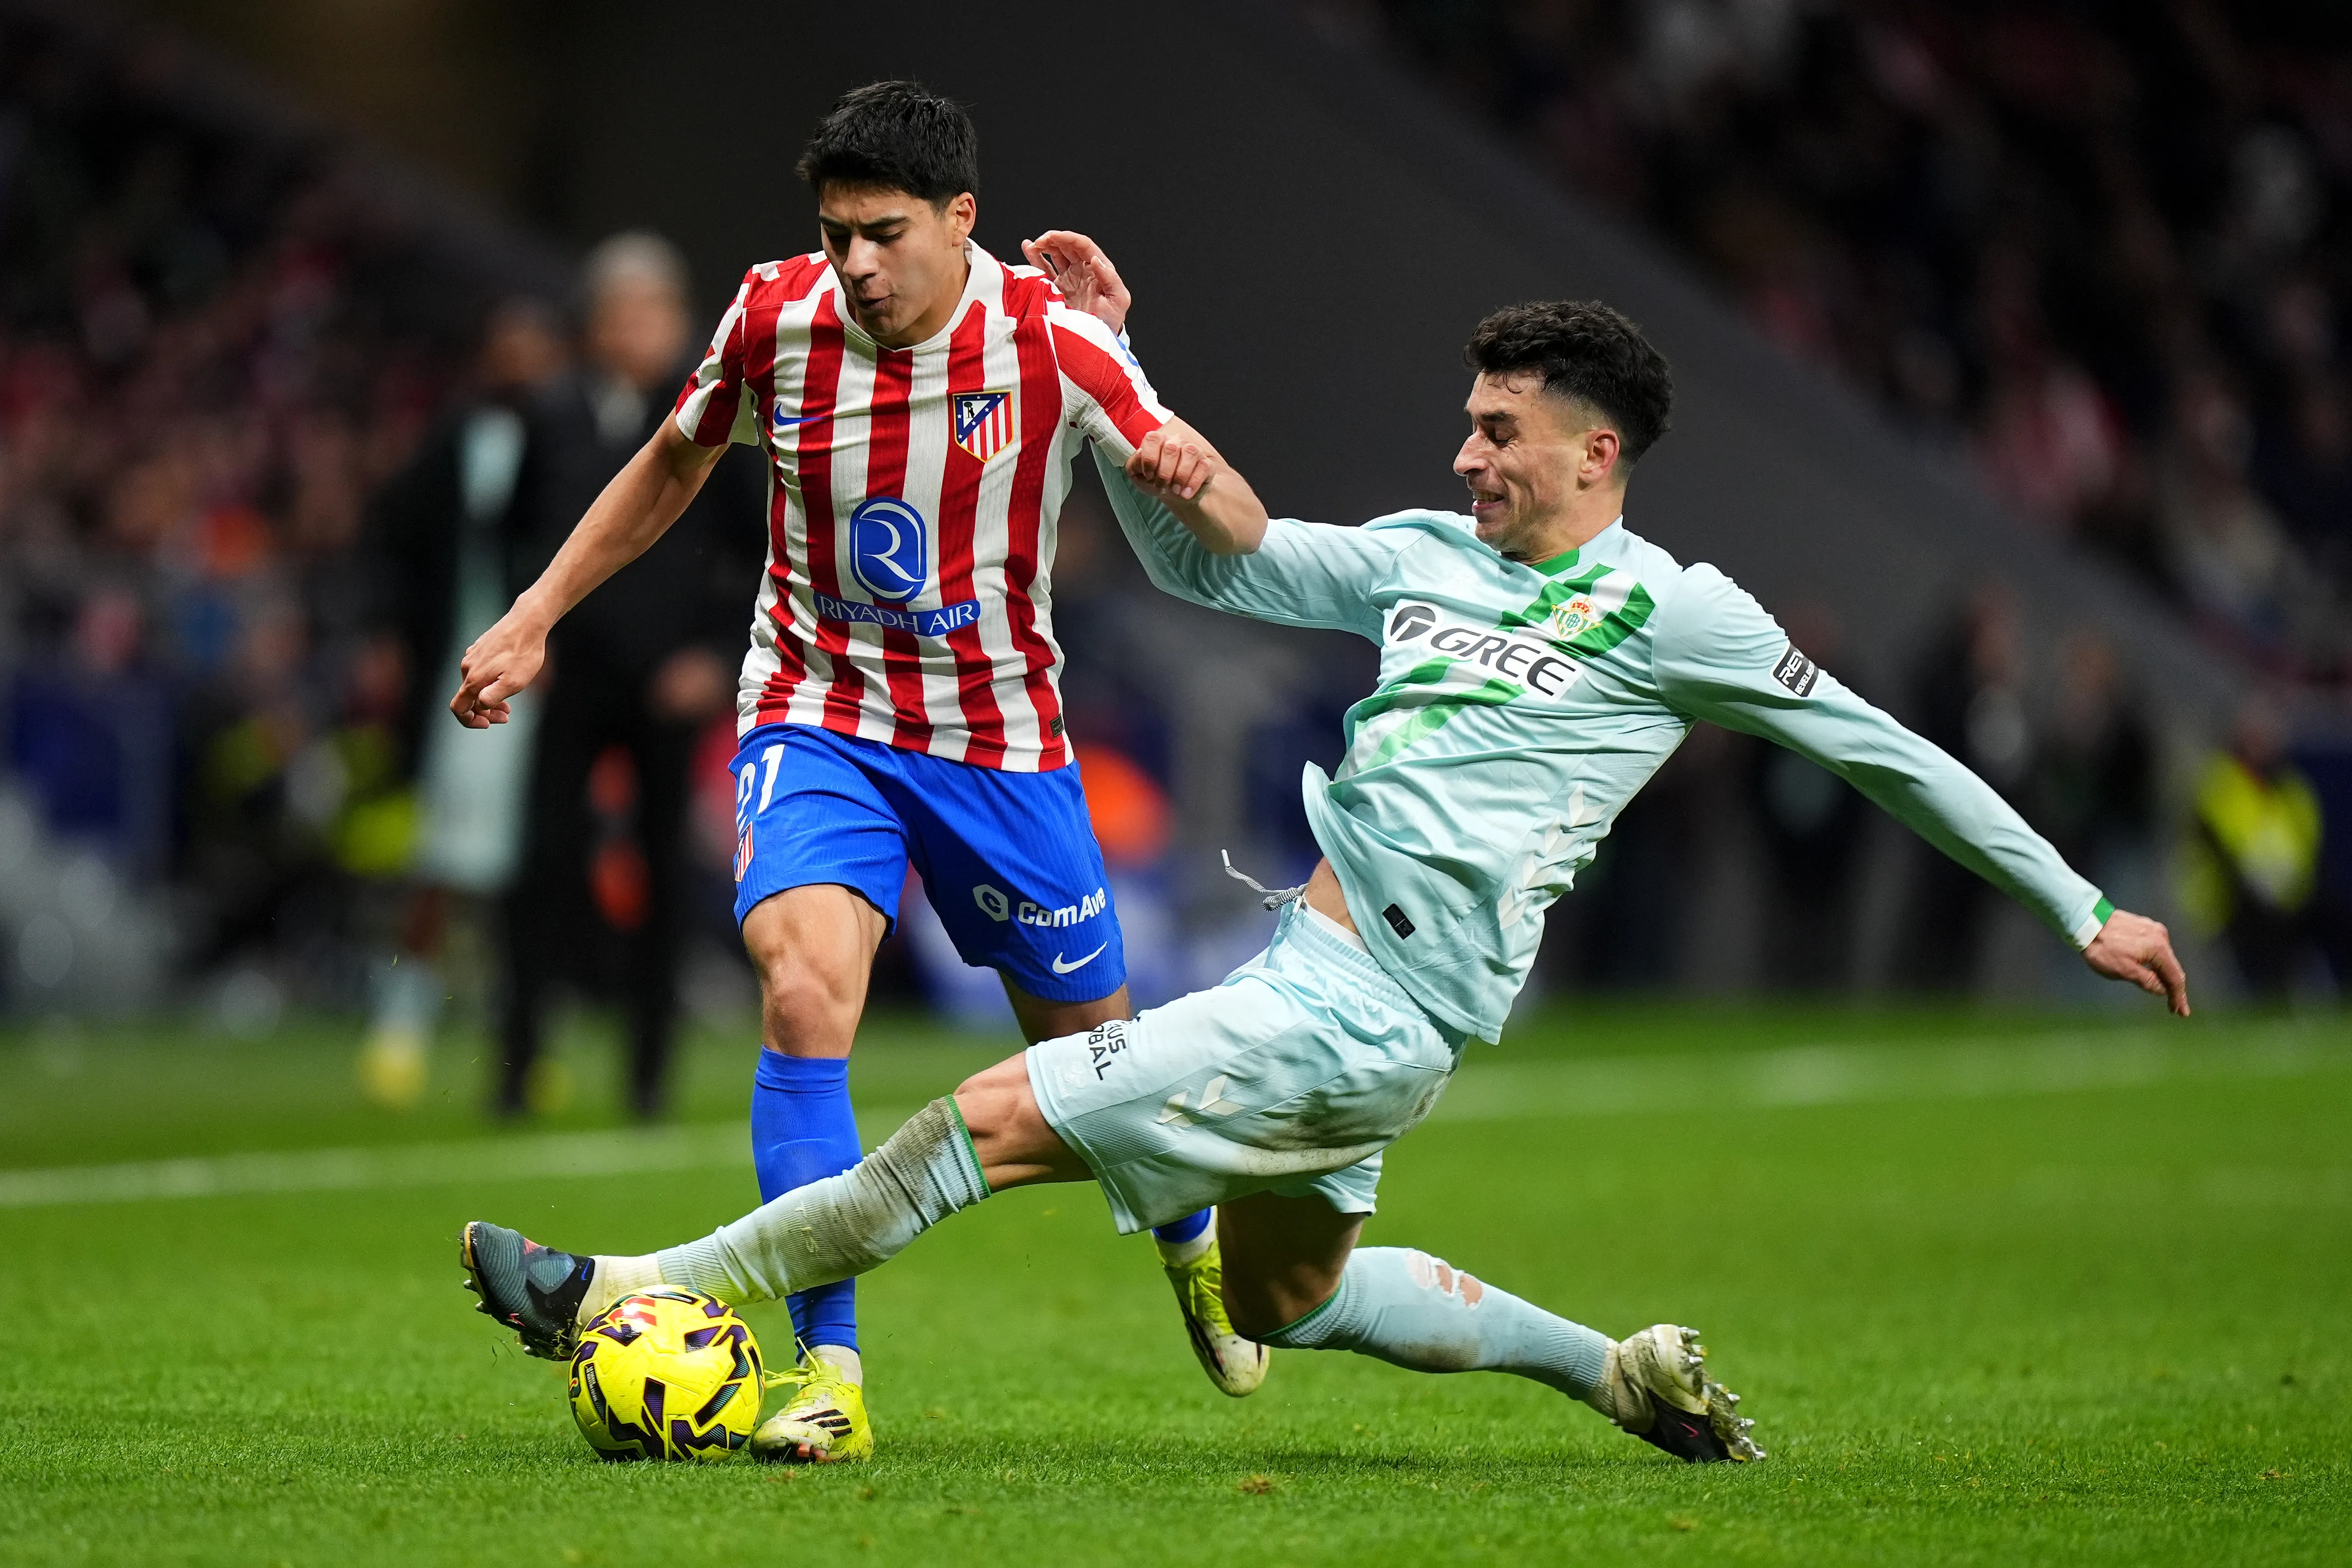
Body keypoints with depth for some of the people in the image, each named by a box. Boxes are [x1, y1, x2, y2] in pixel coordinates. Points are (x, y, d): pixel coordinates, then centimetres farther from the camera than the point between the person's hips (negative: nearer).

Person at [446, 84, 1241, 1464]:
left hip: (999, 731, 0)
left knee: (1088, 1040, 12)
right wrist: (535, 617, 10)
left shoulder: (1056, 341, -14)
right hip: (817, 717, 0)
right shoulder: (777, 318, -9)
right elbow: (671, 469, 11)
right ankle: (832, 1376, -21)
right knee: (805, 987, -25)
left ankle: (1193, 1239, 48)